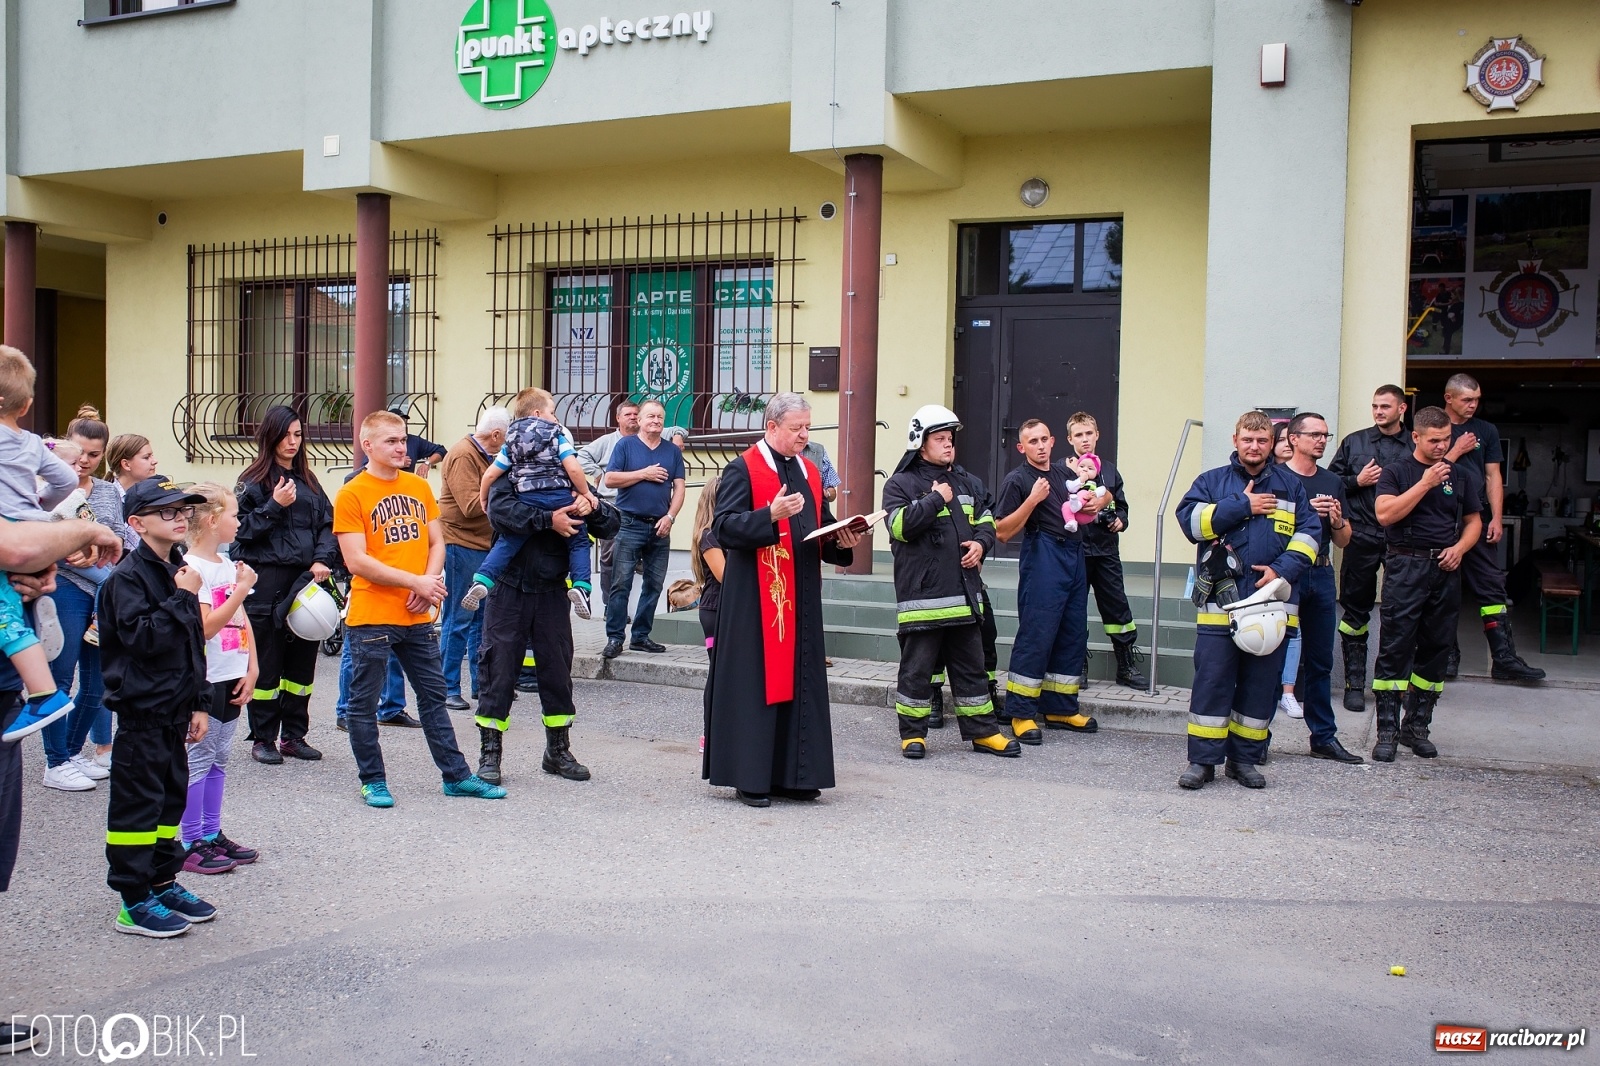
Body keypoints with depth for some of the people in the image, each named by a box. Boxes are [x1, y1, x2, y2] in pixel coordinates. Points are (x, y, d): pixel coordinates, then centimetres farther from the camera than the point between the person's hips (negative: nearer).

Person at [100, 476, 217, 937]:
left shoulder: (179, 571, 12)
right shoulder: (128, 576, -14)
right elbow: (143, 638, -26)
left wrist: (198, 704, 16)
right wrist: (183, 599, -21)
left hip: (175, 707, 8)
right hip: (142, 708, -8)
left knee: (172, 795, 14)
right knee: (138, 802, -2)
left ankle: (164, 882, 26)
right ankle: (134, 901, 6)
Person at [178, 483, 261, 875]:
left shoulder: (229, 566, 11)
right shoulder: (192, 568, -14)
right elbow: (206, 627, -21)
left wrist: (252, 667, 6)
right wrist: (240, 590, -18)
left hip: (231, 678, 8)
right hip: (205, 679, -8)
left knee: (218, 759, 14)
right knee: (198, 760, -2)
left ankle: (211, 834, 22)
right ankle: (190, 844, 5)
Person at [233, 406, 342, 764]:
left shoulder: (308, 481, 16)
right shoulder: (253, 481, 1)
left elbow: (327, 524, 12)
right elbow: (242, 529, -5)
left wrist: (323, 560, -4)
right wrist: (275, 505, -15)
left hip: (305, 581, 5)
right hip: (266, 583, -5)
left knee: (302, 661, 8)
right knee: (266, 663, 0)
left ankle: (294, 736, 18)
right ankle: (262, 739, 10)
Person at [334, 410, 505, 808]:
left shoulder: (419, 487, 9)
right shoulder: (352, 495, -8)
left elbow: (436, 543, 12)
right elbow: (357, 561, -14)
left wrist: (429, 582, -7)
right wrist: (414, 581, -18)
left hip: (418, 616, 5)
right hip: (370, 618, -5)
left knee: (433, 696, 12)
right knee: (364, 703, 4)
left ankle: (456, 775, 20)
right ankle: (373, 781, 18)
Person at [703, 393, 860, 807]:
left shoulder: (810, 473, 16)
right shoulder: (743, 469, -5)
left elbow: (823, 527, 22)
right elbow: (723, 525, -14)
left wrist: (843, 542, 1)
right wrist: (771, 515, -27)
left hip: (802, 595, 7)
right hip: (756, 597, -7)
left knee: (801, 682, 8)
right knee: (755, 682, -3)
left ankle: (791, 774, 16)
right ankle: (749, 777, 6)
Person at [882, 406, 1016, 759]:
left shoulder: (968, 484, 15)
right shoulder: (900, 484, -4)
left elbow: (987, 523, 21)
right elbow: (900, 525, -19)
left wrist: (981, 543, -1)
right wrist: (937, 499, -14)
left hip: (964, 593, 6)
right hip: (921, 595, -6)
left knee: (970, 666, 13)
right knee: (917, 667, 2)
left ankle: (982, 731, 22)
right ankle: (912, 733, 15)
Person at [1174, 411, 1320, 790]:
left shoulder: (1290, 485, 14)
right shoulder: (1212, 481, 8)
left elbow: (1309, 532, 7)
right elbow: (1190, 519, -8)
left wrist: (1283, 569, -8)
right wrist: (1242, 506, -8)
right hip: (1220, 602, -2)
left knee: (1261, 684, 7)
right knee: (1212, 681, -3)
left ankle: (1245, 759, 18)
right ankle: (1202, 760, 4)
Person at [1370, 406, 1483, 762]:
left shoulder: (1462, 475, 13)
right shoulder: (1396, 472, 2)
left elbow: (1473, 522, 18)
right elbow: (1385, 514, -13)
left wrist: (1459, 548, -2)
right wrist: (1425, 483, -13)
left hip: (1445, 570, 4)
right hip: (1405, 567, -4)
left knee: (1435, 649, 7)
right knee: (1395, 649, -6)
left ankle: (1416, 726, 18)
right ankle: (1387, 730, -3)